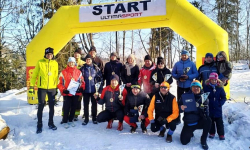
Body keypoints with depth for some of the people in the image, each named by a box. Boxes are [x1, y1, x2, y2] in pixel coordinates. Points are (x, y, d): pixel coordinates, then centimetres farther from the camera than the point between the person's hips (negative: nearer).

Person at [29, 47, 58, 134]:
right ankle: (39, 125, 17)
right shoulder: (40, 62, -2)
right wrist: (32, 86, -3)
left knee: (51, 106, 10)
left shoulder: (55, 63, 4)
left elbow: (56, 76, 9)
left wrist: (57, 87, 9)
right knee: (41, 106, 3)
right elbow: (34, 75, 1)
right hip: (42, 88, -2)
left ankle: (51, 123, 25)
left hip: (52, 88, 2)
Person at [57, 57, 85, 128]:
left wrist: (81, 88, -6)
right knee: (66, 108, 1)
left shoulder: (78, 72, 4)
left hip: (76, 93, 3)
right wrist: (63, 90, -13)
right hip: (67, 93, -3)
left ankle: (70, 120, 28)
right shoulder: (64, 72, -2)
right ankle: (65, 121, 17)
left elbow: (82, 82, 9)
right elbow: (60, 83, -2)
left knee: (73, 107, 12)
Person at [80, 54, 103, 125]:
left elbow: (100, 78, 1)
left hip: (94, 89, 0)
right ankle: (86, 118, 18)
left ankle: (94, 118, 22)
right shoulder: (82, 68, 2)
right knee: (86, 104, 7)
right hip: (85, 90, 0)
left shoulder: (96, 68, 1)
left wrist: (100, 88, -5)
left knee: (94, 104, 9)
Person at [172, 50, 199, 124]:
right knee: (179, 101, 8)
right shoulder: (177, 64, 0)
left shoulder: (192, 64, -5)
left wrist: (188, 77, -21)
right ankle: (178, 119, 17)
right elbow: (173, 73, 1)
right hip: (180, 86, 1)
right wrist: (179, 78, -15)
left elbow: (196, 74, -7)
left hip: (189, 86, -1)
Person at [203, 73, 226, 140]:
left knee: (219, 122, 6)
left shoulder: (220, 88, -1)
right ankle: (211, 133, 26)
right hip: (209, 108, 0)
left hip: (218, 108, 0)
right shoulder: (206, 87, -4)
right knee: (210, 121, 12)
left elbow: (223, 97, 3)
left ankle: (221, 134, 17)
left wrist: (220, 103, -10)